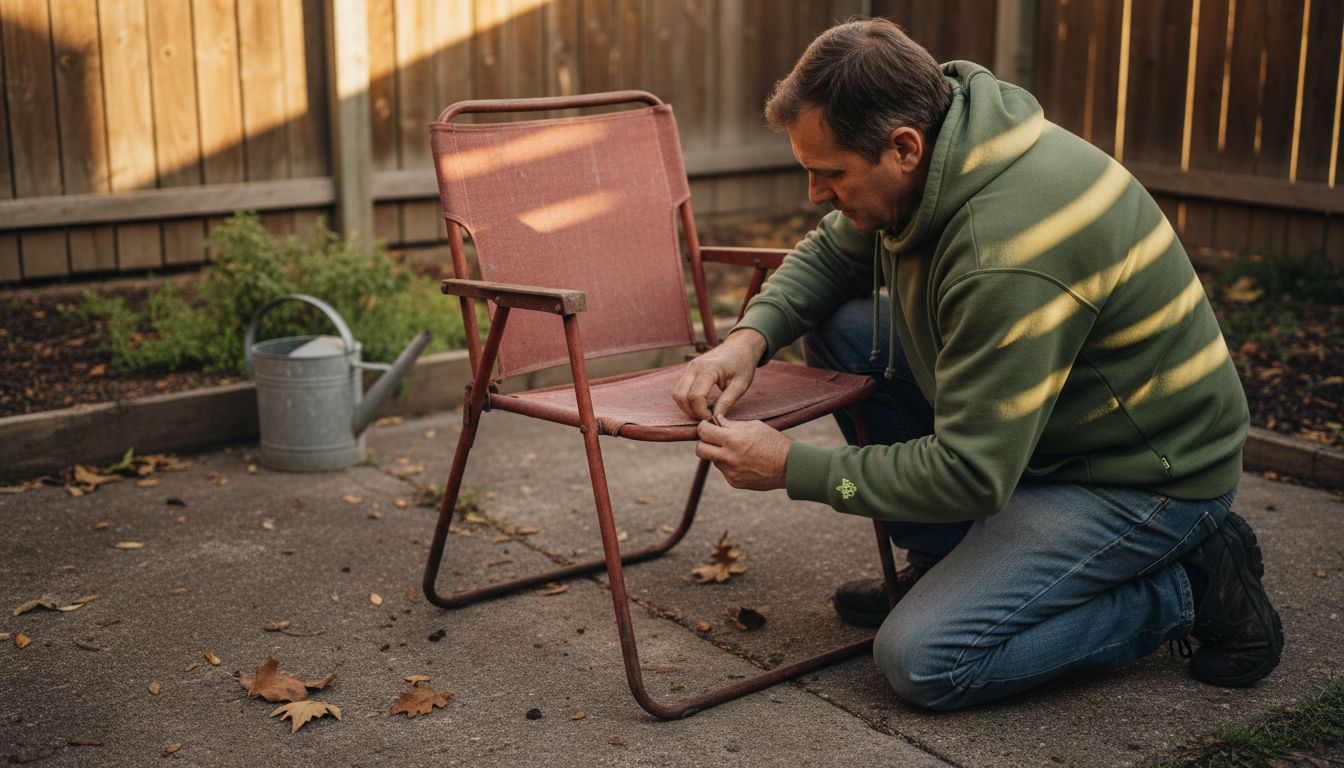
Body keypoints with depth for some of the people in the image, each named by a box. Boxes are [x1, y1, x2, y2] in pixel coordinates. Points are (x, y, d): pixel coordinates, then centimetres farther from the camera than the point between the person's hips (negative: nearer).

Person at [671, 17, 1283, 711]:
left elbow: (971, 474, -29)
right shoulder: (936, 150, -7)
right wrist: (750, 335, -9)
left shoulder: (1009, 260, -35)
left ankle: (1187, 587, -1)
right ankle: (946, 564, 12)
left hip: (1149, 471, -9)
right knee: (840, 329, 0)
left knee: (923, 663, -17)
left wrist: (792, 467, -21)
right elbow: (830, 253, 11)